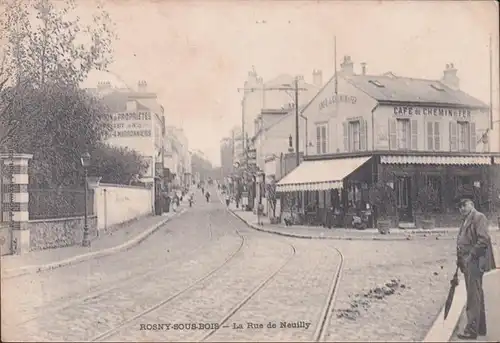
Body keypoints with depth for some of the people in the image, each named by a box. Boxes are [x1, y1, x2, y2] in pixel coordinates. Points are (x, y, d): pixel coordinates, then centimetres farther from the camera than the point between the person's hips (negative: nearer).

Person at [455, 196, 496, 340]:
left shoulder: (479, 217, -9)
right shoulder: (466, 221, 19)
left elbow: (483, 240, -19)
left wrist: (470, 256, -18)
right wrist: (460, 260, 14)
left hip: (475, 263, -10)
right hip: (468, 263, 10)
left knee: (474, 297, -7)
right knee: (476, 297, 15)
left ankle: (471, 331, -4)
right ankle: (481, 328, 24)